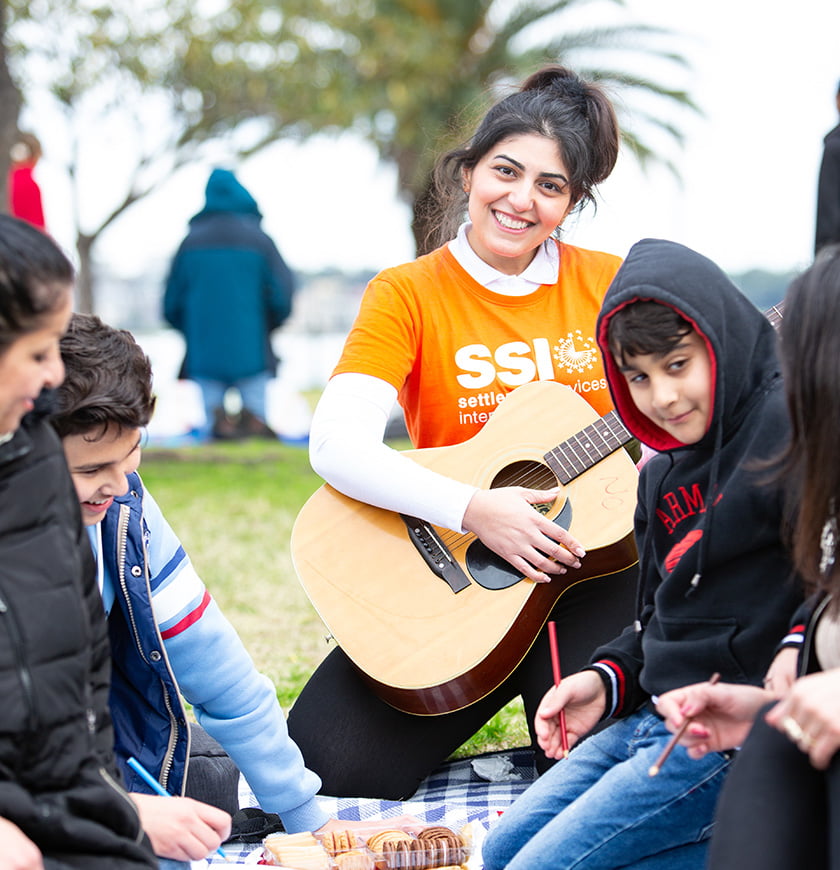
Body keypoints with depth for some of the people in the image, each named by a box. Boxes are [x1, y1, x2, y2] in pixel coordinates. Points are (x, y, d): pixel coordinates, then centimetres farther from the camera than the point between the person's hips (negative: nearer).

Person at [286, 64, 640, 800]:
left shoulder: (611, 283, 6)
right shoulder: (408, 294, -1)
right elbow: (336, 445, -16)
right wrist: (472, 509, -27)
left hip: (596, 559, 1)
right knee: (331, 765, -17)